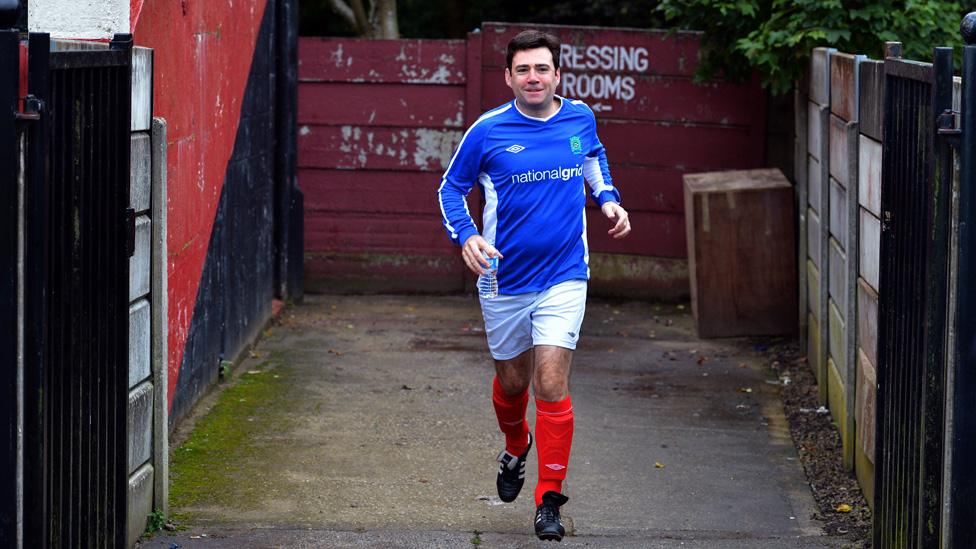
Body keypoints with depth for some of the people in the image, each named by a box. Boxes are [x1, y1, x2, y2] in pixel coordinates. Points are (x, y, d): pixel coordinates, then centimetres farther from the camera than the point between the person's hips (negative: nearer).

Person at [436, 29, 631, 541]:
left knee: (551, 385, -10)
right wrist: (466, 236, -13)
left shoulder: (580, 118, -1)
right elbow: (451, 187, 4)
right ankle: (516, 449, 48)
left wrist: (608, 198, 7)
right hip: (504, 281, 0)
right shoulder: (487, 131, -8)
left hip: (564, 276, 0)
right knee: (511, 381, 15)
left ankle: (549, 499, -1)